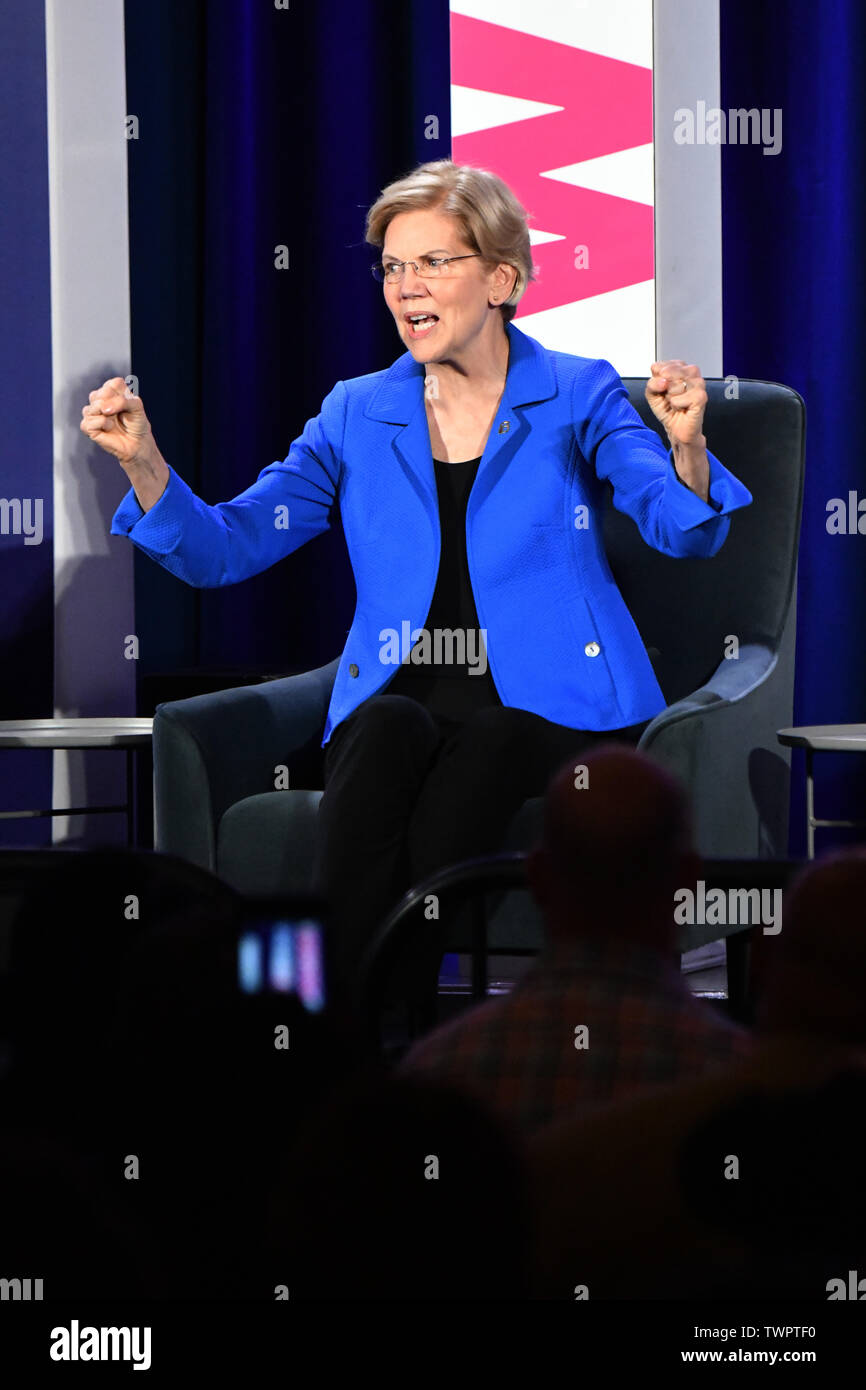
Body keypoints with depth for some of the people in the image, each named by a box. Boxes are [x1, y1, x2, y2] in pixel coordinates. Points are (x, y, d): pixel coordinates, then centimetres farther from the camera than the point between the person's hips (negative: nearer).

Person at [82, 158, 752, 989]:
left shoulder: (576, 395, 7)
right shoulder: (357, 415, 14)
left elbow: (684, 531, -8)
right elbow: (223, 549, 9)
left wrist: (686, 446, -31)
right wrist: (142, 461, -10)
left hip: (544, 708, -2)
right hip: (401, 698, 2)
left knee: (481, 750, -35)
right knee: (386, 734, -34)